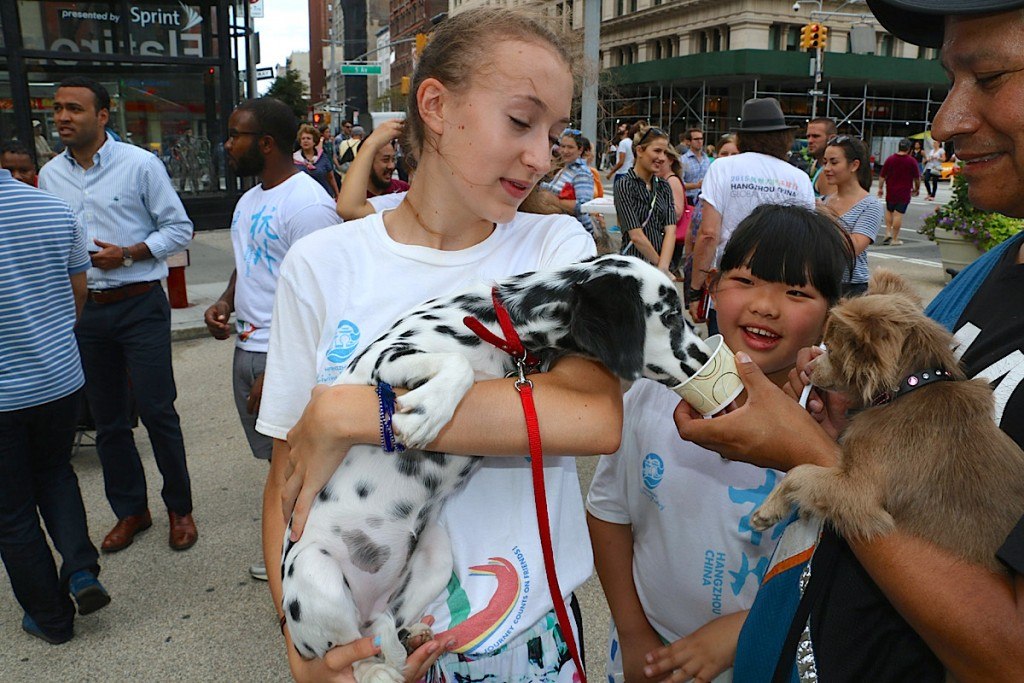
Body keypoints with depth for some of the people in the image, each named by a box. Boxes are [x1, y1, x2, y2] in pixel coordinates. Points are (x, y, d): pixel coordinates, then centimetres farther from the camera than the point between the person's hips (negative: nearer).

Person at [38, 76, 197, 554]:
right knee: (107, 419, 12)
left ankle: (179, 508, 16)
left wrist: (126, 254, -16)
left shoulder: (140, 165, -5)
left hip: (139, 305, -5)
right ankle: (130, 510, 28)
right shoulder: (50, 175, 9)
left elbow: (178, 228, -4)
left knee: (156, 411, -1)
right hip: (83, 311, 5)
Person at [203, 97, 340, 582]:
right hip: (247, 347, 9)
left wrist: (277, 373, -21)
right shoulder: (249, 200, 15)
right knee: (276, 458, 18)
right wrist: (225, 302, 7)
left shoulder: (307, 204, -17)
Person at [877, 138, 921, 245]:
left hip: (890, 191, 2)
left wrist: (880, 188, 9)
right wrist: (917, 188, 16)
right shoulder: (911, 161, -5)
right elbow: (917, 178, 1)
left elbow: (882, 176, 1)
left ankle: (888, 232, 10)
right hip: (904, 192, -2)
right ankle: (895, 239, 0)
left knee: (889, 212, 20)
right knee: (898, 214, -3)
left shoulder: (890, 159, -1)